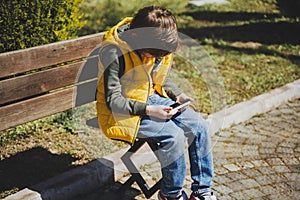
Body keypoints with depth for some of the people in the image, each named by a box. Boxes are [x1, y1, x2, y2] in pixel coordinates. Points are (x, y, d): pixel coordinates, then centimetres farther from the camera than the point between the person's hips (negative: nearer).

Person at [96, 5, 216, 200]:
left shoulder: (158, 46, -3)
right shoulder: (114, 52, -25)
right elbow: (113, 101, -23)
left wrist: (178, 95, -4)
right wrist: (148, 110, -31)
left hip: (152, 99, 7)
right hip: (122, 111, -7)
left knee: (199, 126, -8)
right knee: (174, 135, -25)